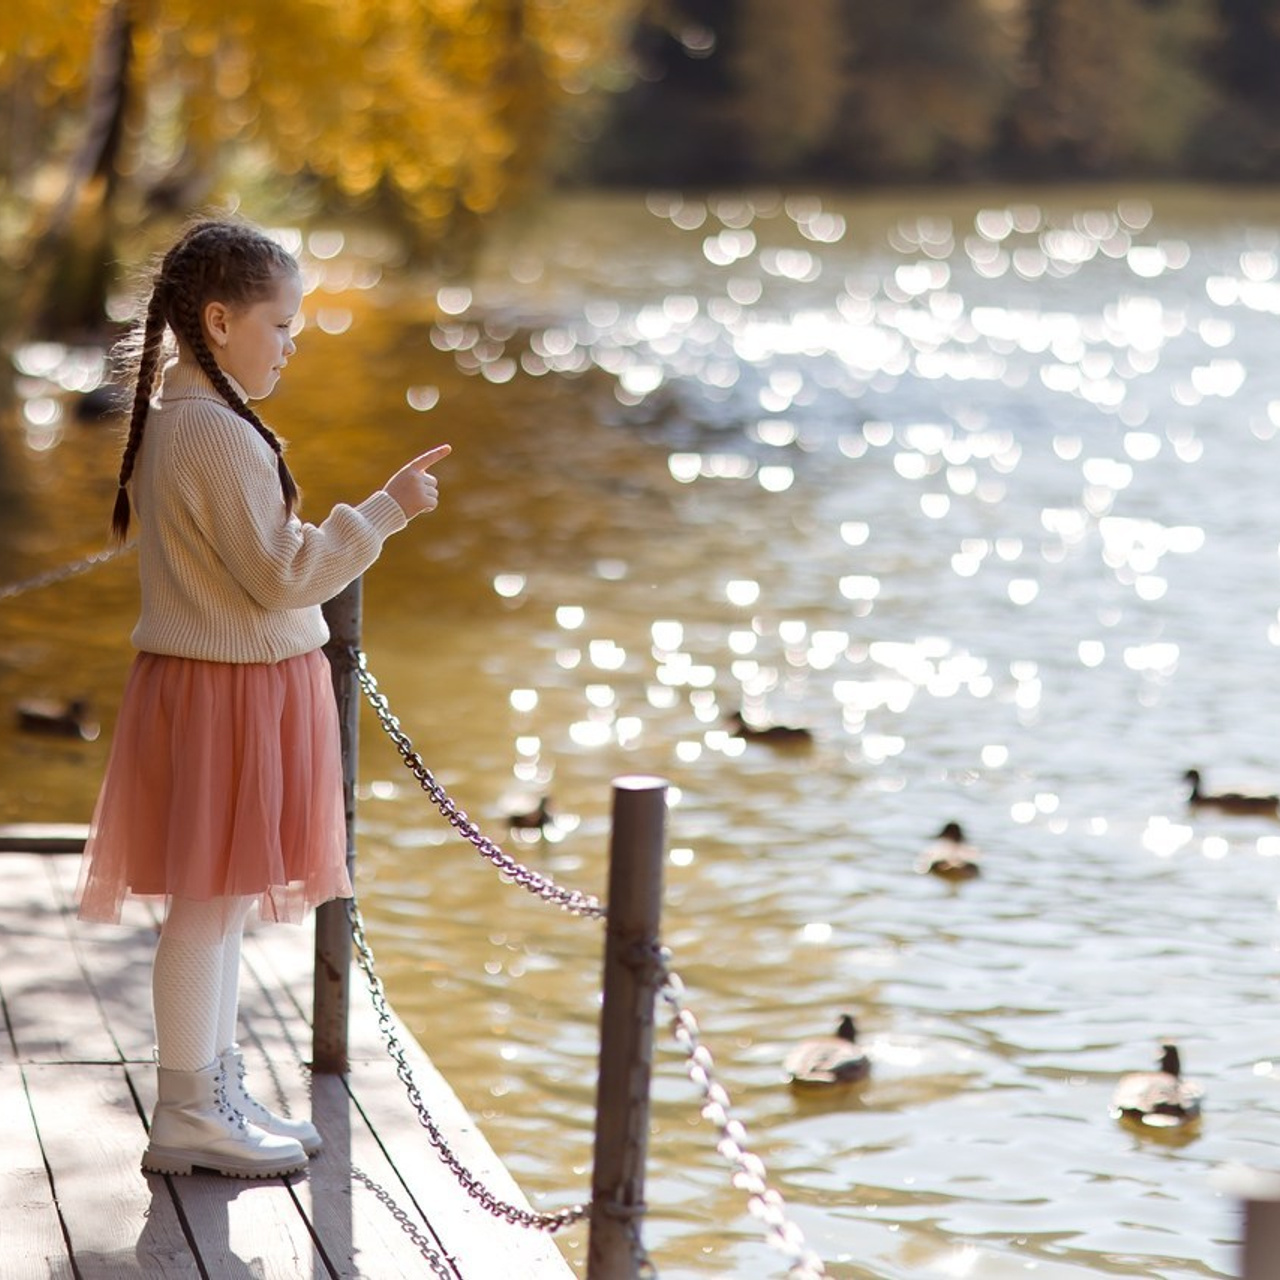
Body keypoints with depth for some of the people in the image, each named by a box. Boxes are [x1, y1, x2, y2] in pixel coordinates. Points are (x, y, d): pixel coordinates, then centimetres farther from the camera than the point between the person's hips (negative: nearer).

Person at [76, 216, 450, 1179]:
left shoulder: (167, 420, 11)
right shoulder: (220, 436, -21)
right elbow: (282, 575, -20)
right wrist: (385, 511, -16)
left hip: (210, 682, 10)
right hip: (231, 691, -10)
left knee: (223, 900, 16)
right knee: (210, 900, -3)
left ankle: (218, 1090, 24)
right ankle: (189, 1114, 4)